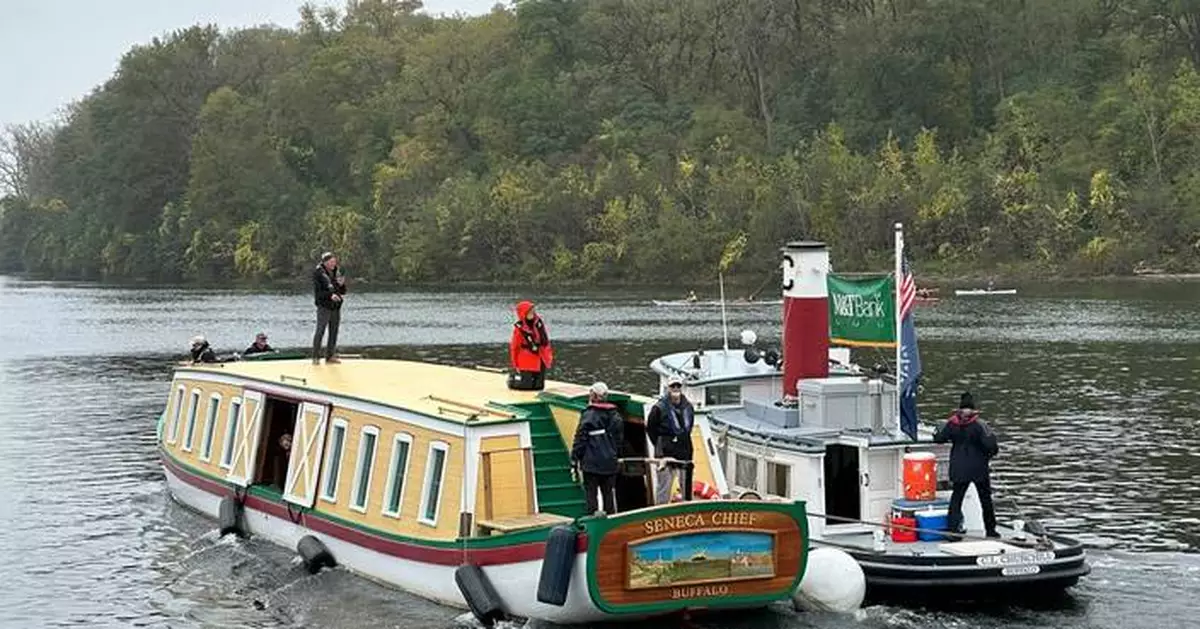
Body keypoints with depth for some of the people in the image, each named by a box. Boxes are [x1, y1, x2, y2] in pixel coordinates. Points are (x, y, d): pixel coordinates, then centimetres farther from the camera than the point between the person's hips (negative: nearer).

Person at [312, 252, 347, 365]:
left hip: (336, 307, 6)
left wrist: (341, 285, -8)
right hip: (324, 306, -6)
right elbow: (317, 292, -13)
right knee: (320, 331, -8)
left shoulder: (336, 272, 11)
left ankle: (330, 356, 16)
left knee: (334, 332, 8)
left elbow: (343, 292, 14)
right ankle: (315, 357, -5)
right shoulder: (318, 273, -7)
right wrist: (330, 295, -26)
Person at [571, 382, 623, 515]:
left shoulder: (589, 415, -10)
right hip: (610, 462, 5)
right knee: (609, 493, 10)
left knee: (591, 494, -2)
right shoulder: (615, 416, 8)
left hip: (591, 461, -5)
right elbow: (619, 438, 15)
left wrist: (574, 458, -5)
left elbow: (580, 438, -11)